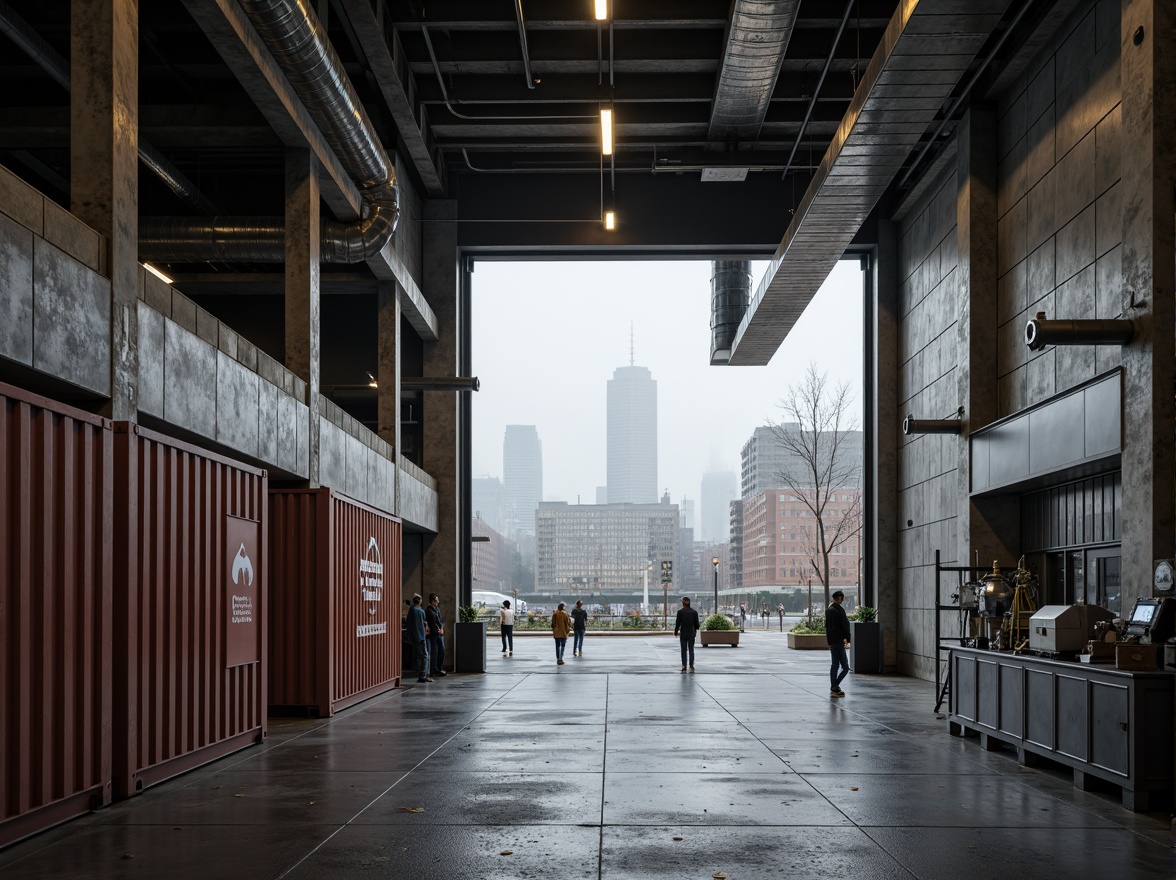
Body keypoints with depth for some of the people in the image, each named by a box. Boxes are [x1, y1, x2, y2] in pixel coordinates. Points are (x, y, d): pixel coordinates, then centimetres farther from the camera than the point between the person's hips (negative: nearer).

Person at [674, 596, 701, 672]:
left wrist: (676, 632, 6)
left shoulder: (680, 611, -8)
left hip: (683, 634, -1)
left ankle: (684, 666, 3)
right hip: (691, 633, 1)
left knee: (684, 650, 6)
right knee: (691, 650, 7)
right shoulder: (694, 612, -3)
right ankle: (691, 666, -2)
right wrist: (698, 627, 24)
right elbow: (696, 624, 1)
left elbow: (678, 623, -8)